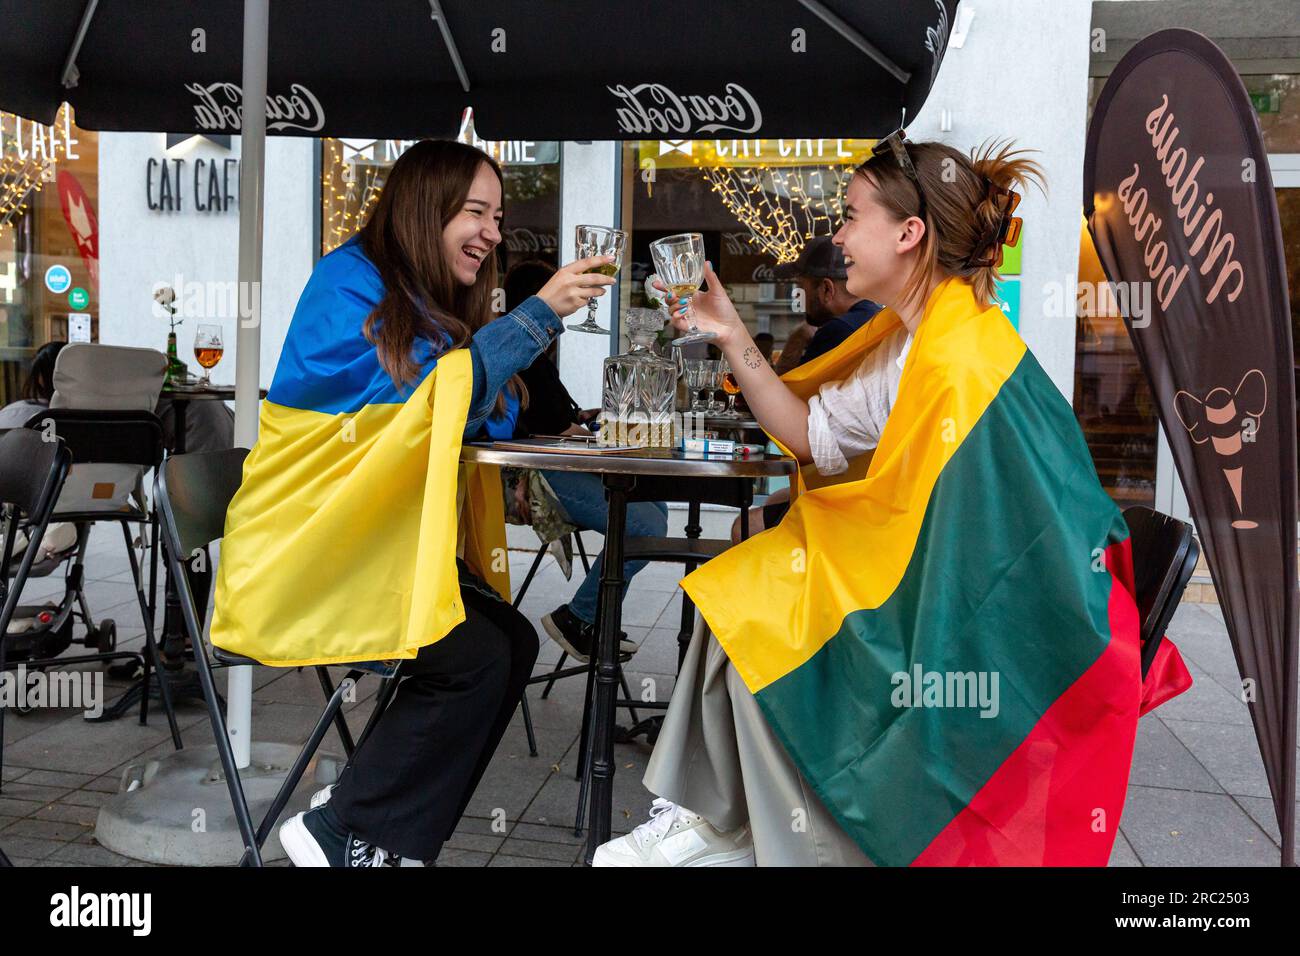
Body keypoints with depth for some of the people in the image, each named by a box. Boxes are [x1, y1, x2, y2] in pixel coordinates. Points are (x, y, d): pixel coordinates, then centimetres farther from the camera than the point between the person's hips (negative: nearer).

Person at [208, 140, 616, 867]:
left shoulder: (431, 304, 13)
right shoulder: (347, 281, -10)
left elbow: (483, 412, 5)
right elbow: (437, 396, -20)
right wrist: (539, 313, -19)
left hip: (380, 540, 8)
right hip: (307, 552, -8)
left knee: (515, 640, -8)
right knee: (473, 658, -20)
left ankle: (386, 825, 2)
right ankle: (341, 833, -3)